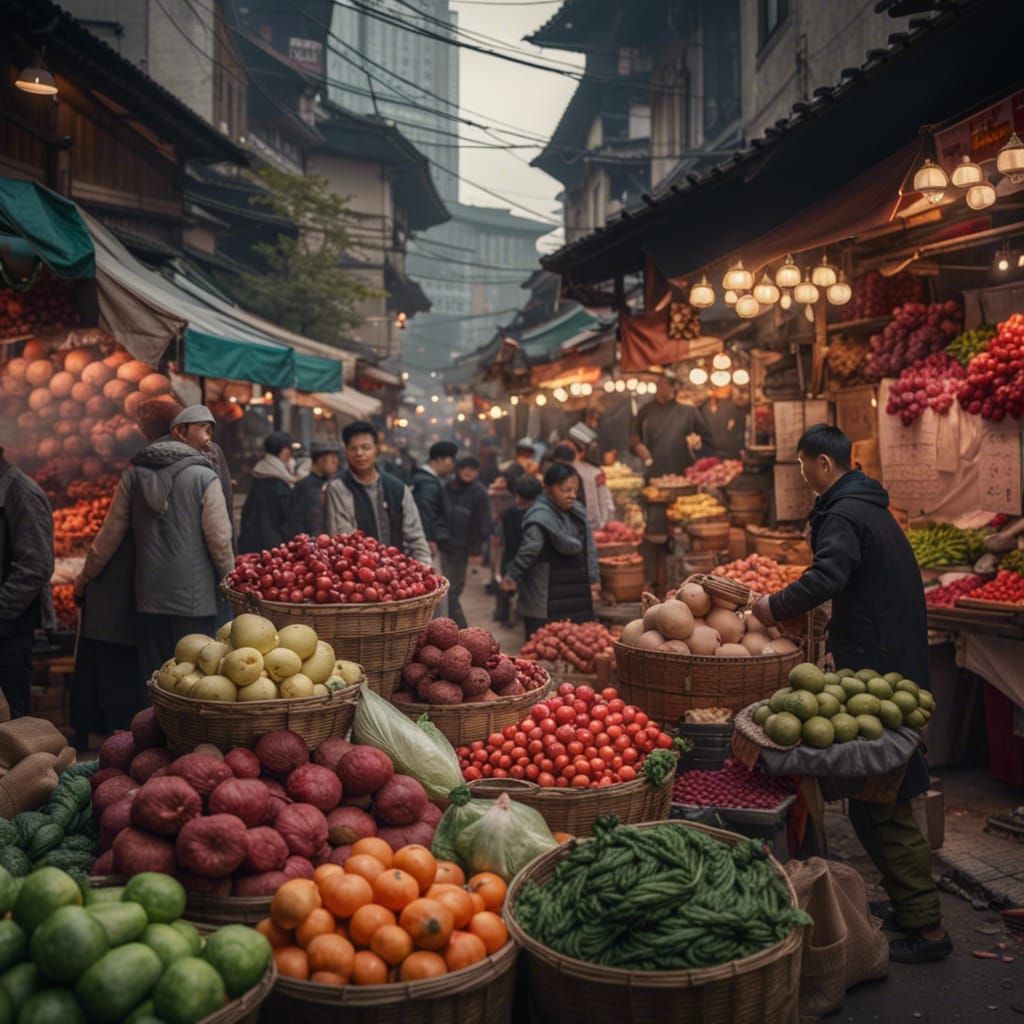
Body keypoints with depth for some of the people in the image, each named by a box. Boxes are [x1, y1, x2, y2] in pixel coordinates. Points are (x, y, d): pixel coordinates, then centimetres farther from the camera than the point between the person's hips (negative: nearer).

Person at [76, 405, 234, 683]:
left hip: (149, 596, 4)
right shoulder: (204, 477, -8)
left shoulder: (135, 472, 5)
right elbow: (219, 539, -9)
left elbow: (111, 532, 8)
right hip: (193, 598, -4)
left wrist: (86, 575, 21)